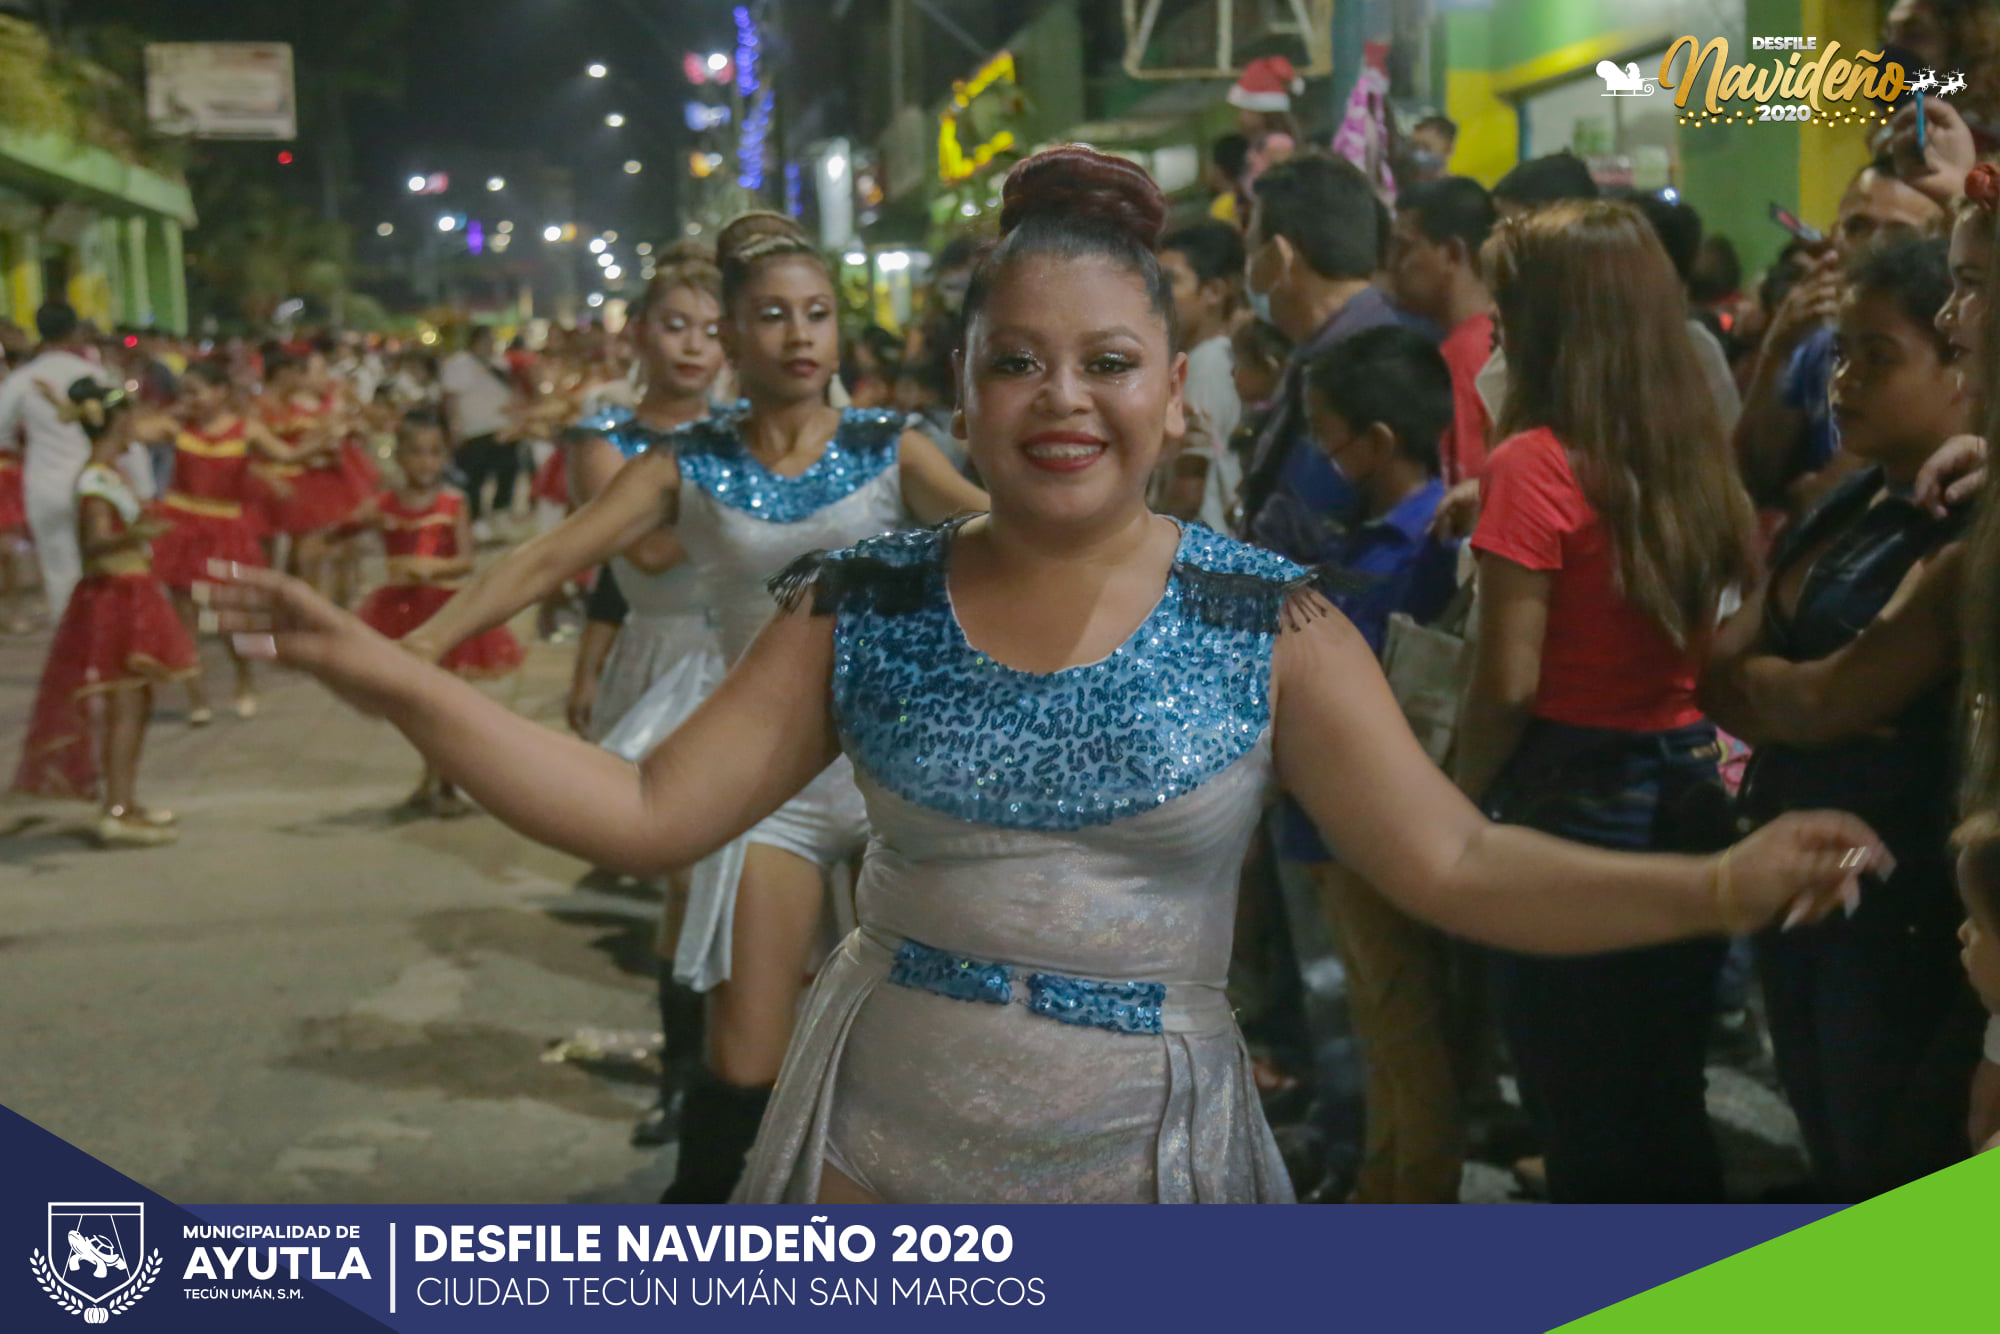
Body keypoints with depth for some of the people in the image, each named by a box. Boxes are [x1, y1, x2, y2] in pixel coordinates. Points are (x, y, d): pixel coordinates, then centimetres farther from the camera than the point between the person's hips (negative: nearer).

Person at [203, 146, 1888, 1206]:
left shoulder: (1266, 621, -8)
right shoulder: (862, 608, -4)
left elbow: (1455, 866, -10)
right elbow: (645, 812, -5)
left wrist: (1718, 885, -24)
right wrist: (387, 677, -14)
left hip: (1145, 1169, -1)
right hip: (877, 1156, 2)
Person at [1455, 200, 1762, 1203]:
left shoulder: (1537, 464, -16)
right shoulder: (1693, 453, 2)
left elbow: (1508, 683, -17)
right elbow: (1722, 643, 6)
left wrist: (1461, 803, -2)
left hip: (1575, 796, -6)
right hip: (1689, 786, 7)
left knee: (1583, 1116, 8)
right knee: (1667, 1094, 19)